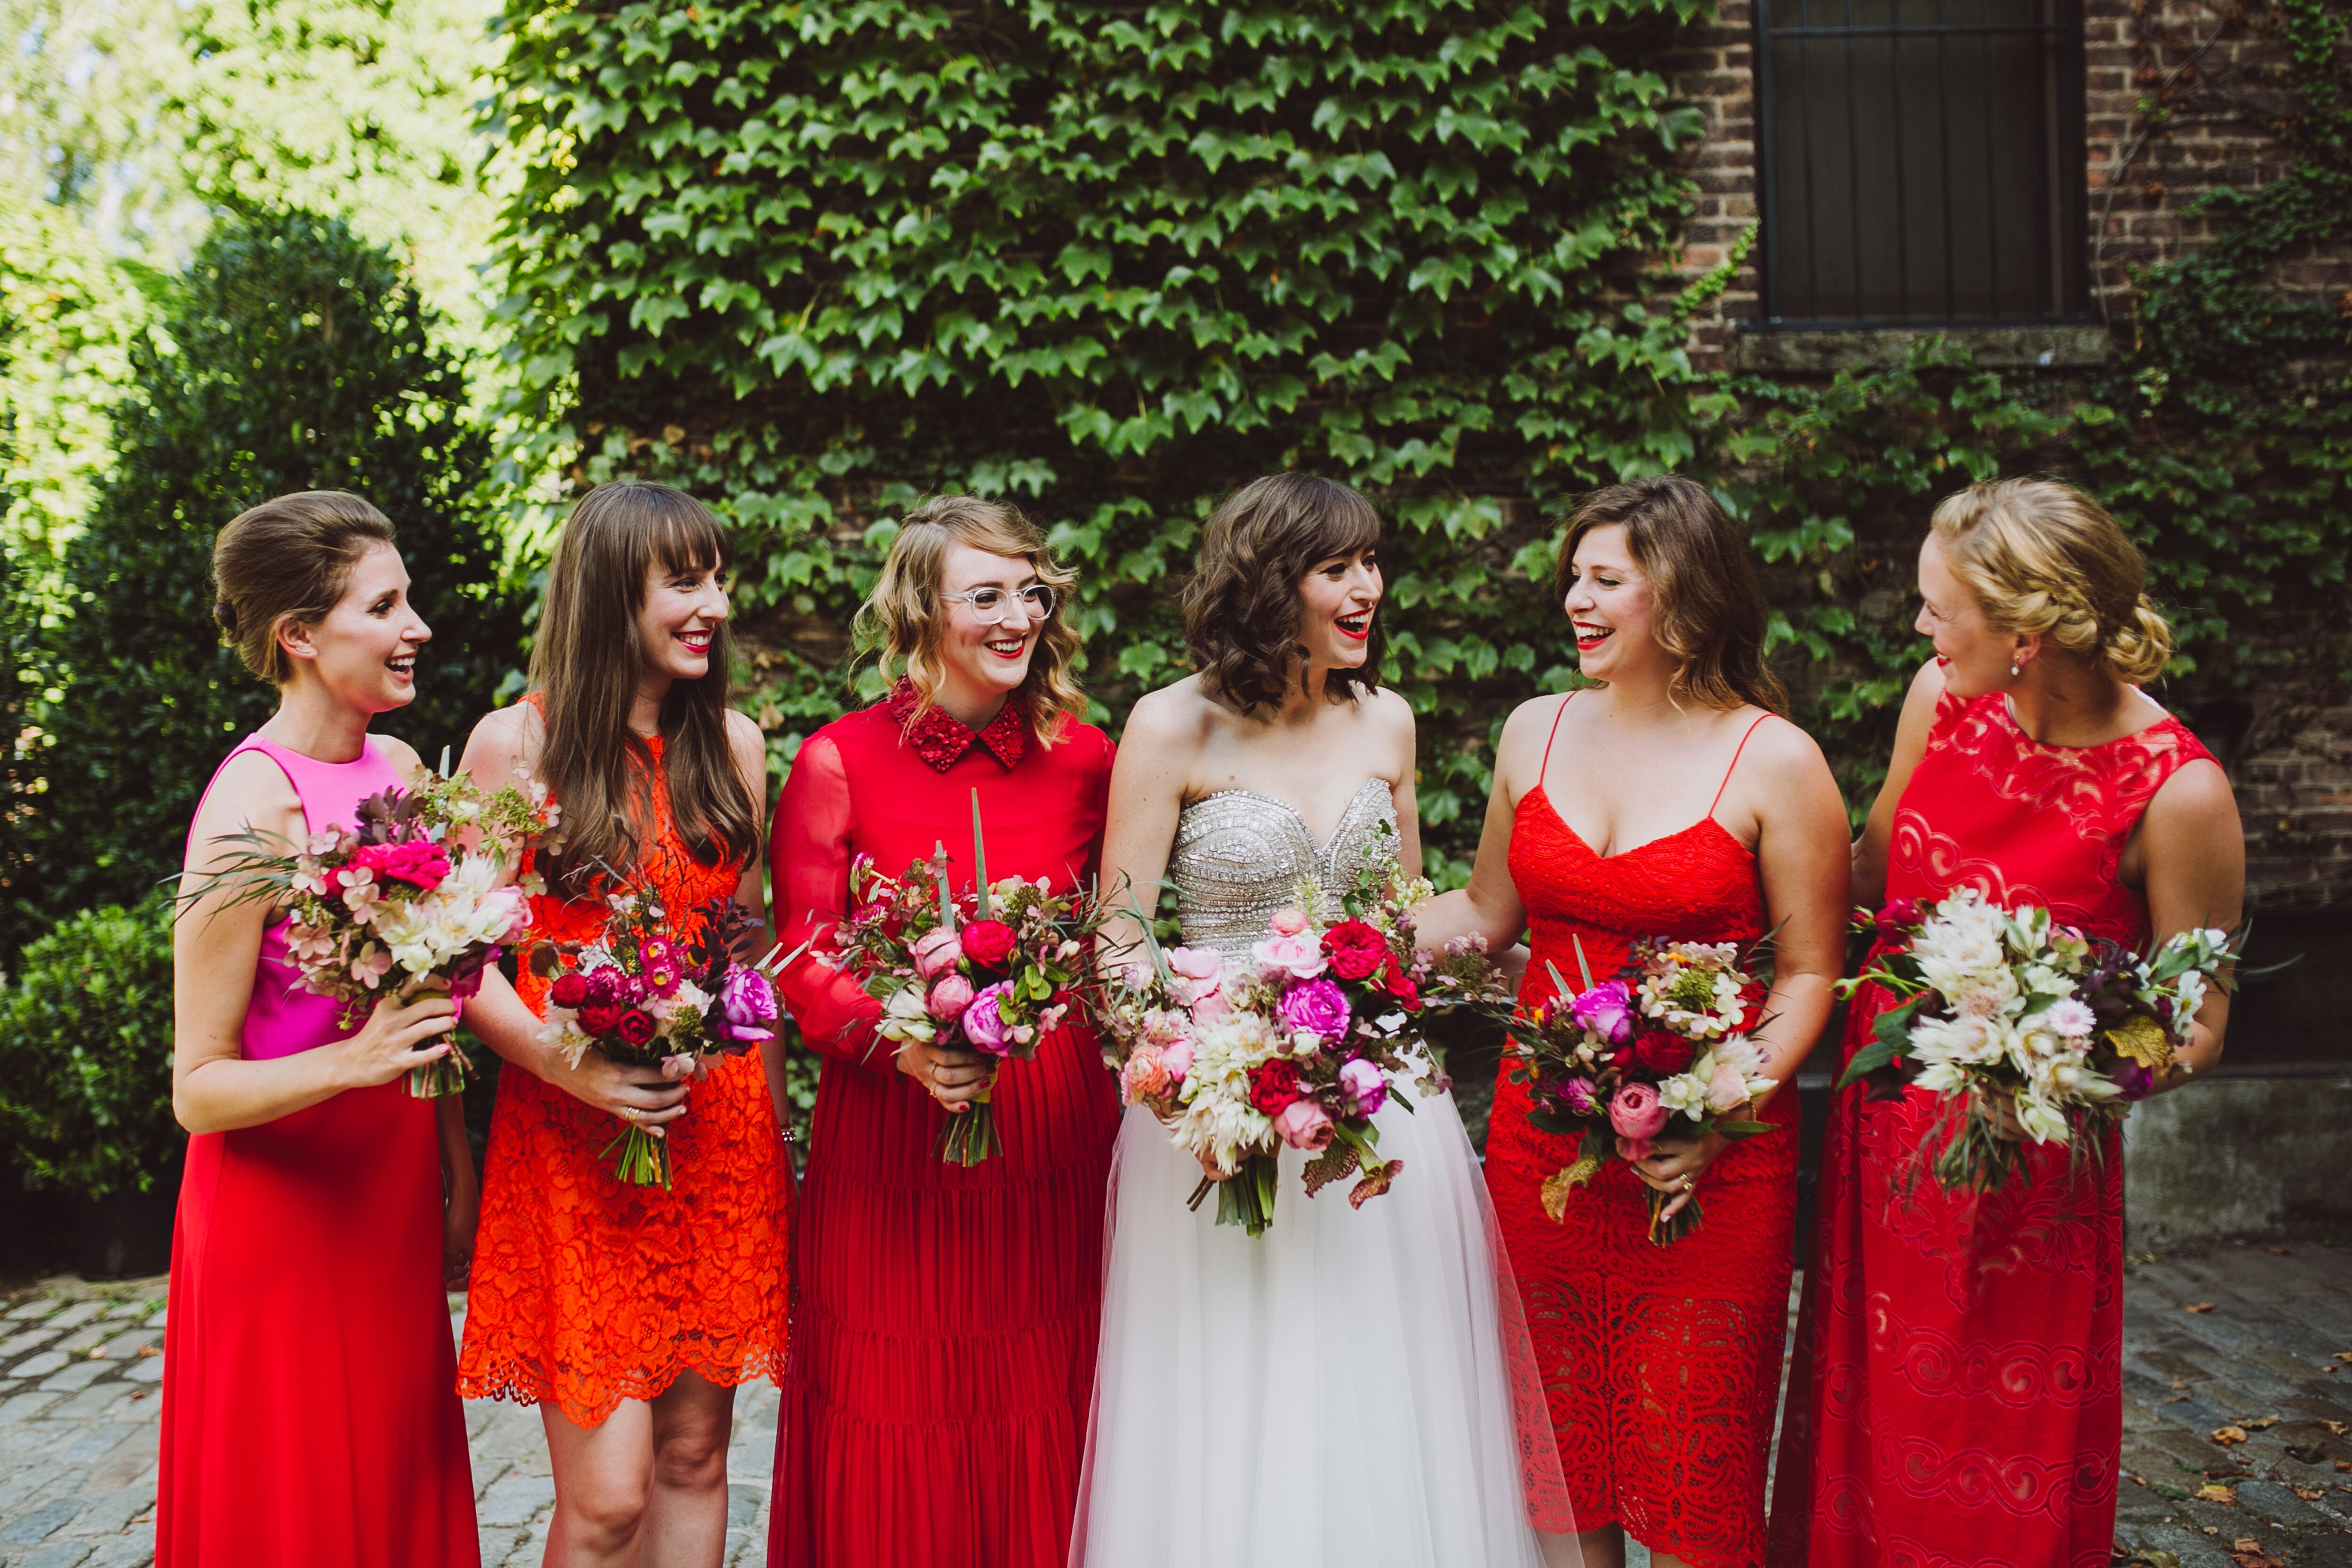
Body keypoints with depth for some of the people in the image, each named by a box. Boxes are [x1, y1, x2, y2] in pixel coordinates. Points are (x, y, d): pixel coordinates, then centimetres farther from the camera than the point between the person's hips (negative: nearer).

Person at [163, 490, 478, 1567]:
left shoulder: (397, 768, 3)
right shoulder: (251, 806, -19)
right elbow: (198, 1090, -17)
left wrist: (455, 1167, 15)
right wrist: (351, 1062, -33)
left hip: (395, 1194, 7)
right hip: (282, 1209, -7)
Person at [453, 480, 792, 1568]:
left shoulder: (731, 743, 8)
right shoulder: (514, 744, -4)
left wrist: (763, 1126, 14)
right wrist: (565, 1065, -18)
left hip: (721, 1134, 4)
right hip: (573, 1140, -4)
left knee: (693, 1457, 10)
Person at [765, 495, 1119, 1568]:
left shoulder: (1085, 759, 4)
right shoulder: (838, 763, -3)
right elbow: (806, 964, -3)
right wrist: (901, 1042, -20)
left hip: (1055, 1136, 2)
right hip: (891, 1141, -2)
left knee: (1046, 1439, 9)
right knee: (897, 1435, 7)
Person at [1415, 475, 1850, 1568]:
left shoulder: (1775, 762, -7)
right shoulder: (1537, 734, 6)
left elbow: (1809, 974, -6)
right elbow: (1486, 912, 16)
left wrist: (1719, 1116, -19)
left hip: (1710, 1164, -4)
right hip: (1543, 1138, 4)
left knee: (1691, 1470, 3)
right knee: (1561, 1436, 12)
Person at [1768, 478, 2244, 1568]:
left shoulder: (2177, 793, -20)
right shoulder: (1943, 698, -5)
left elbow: (2196, 1034, -11)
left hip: (2021, 1164, -4)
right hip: (1884, 1113, 5)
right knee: (1861, 1416, 17)